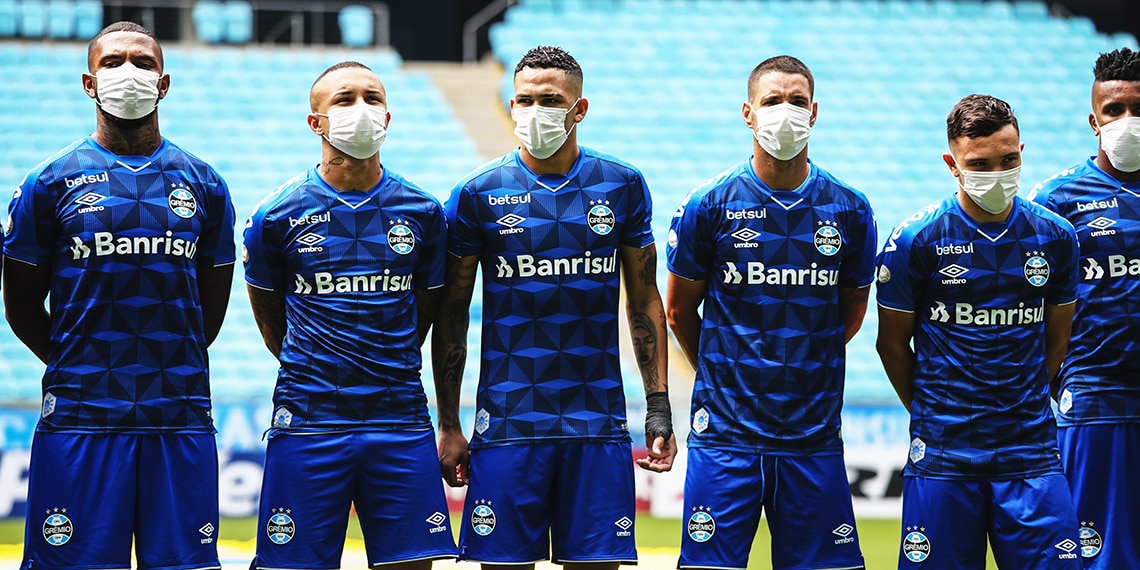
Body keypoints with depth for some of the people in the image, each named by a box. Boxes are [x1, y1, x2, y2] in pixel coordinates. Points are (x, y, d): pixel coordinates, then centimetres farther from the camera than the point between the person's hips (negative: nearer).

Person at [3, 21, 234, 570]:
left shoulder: (203, 186, 10)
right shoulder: (51, 183, 3)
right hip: (79, 419, -2)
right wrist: (79, 371, 7)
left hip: (181, 419, 2)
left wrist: (169, 370, 13)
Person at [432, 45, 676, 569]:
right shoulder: (478, 193, 1)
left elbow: (644, 302, 11)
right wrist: (448, 426, 2)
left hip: (597, 420, 1)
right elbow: (451, 314, 5)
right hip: (508, 421, -1)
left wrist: (658, 409, 5)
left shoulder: (621, 186, 5)